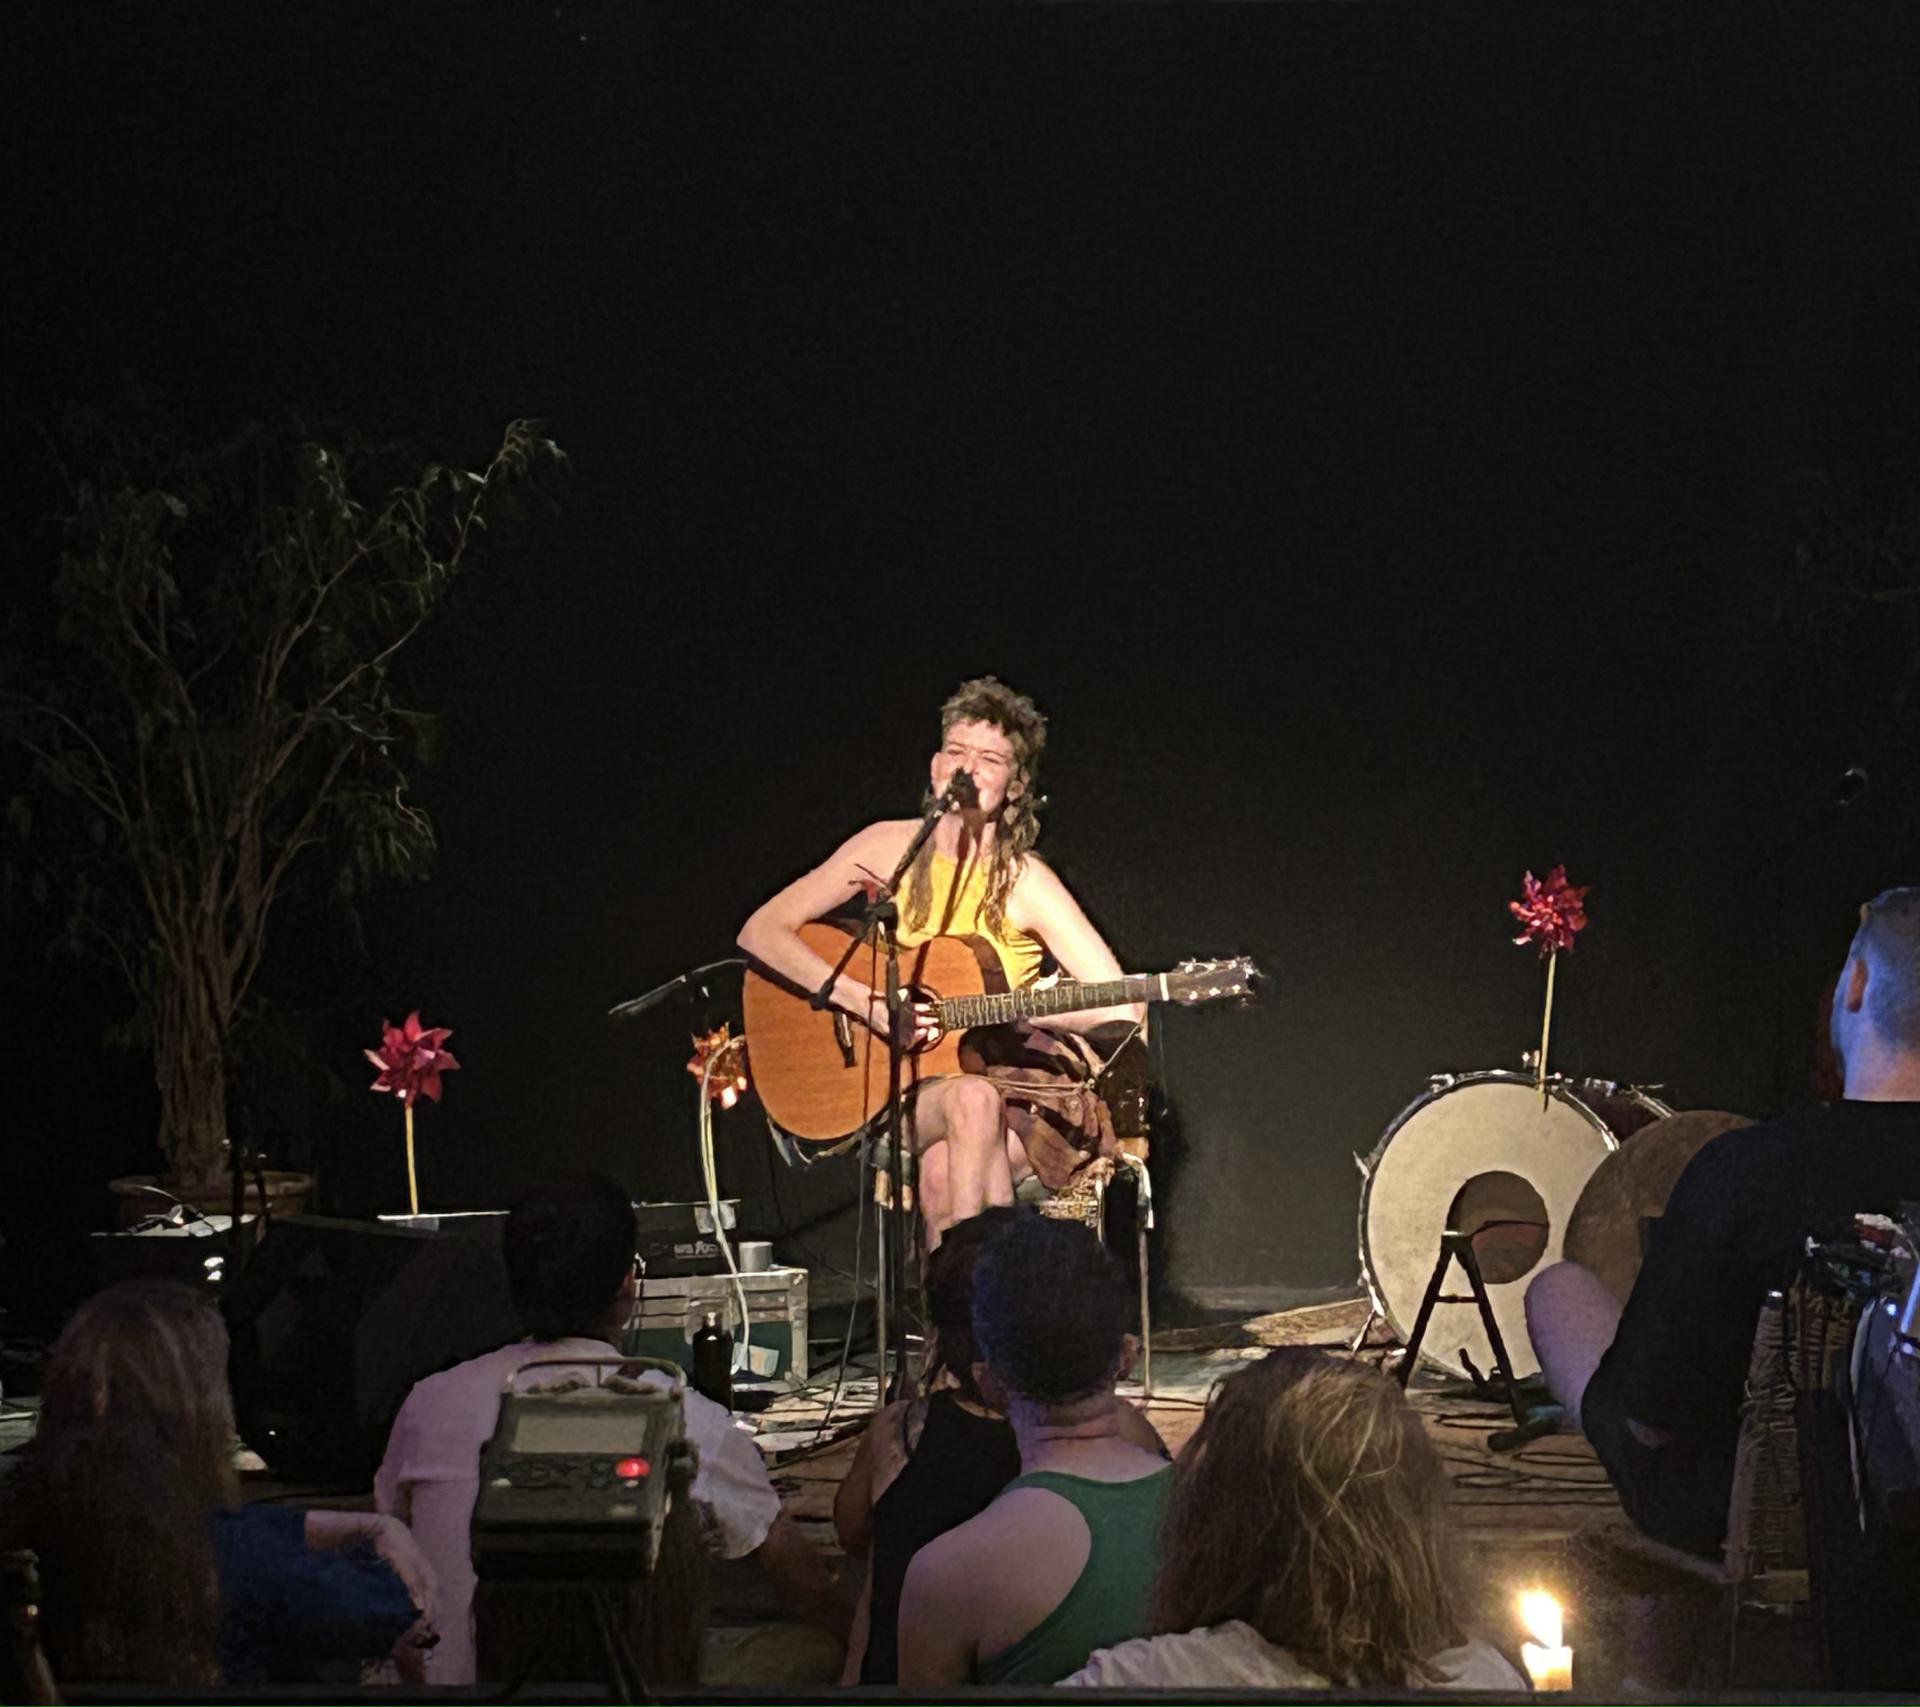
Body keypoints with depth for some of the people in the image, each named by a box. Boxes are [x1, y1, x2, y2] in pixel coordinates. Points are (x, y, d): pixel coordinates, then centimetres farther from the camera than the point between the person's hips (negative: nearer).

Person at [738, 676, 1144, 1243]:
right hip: (900, 1086, 1)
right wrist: (865, 1000, -17)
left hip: (1018, 1075, -1)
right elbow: (761, 932, -5)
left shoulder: (1024, 882, -8)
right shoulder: (891, 846, -1)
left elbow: (1124, 1009, -13)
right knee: (970, 1100, -33)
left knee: (945, 1168, -34)